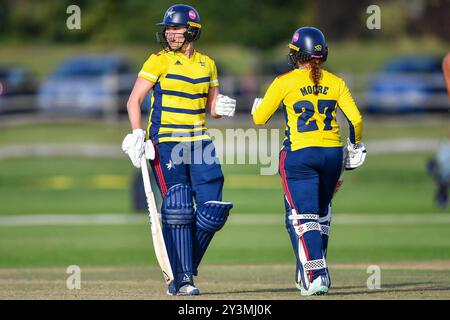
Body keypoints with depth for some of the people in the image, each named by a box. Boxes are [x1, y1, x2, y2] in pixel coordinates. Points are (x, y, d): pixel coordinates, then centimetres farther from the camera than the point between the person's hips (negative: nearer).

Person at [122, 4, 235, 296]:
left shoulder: (207, 65, 11)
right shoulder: (159, 61, -2)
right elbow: (135, 100, -4)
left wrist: (222, 108, -6)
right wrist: (137, 135, -17)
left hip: (199, 141, 5)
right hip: (166, 142, -5)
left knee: (212, 209, -3)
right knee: (177, 209, -10)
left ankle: (186, 269, 14)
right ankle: (182, 280, -5)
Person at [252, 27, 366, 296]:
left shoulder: (285, 82, -3)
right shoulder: (335, 82, 5)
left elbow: (259, 119, 4)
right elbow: (356, 119, -1)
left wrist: (257, 106, 27)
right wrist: (355, 146, 17)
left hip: (298, 154, -4)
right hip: (332, 153, 4)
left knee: (302, 217, -5)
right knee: (321, 214, 19)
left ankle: (315, 275, -19)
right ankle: (316, 270, 23)